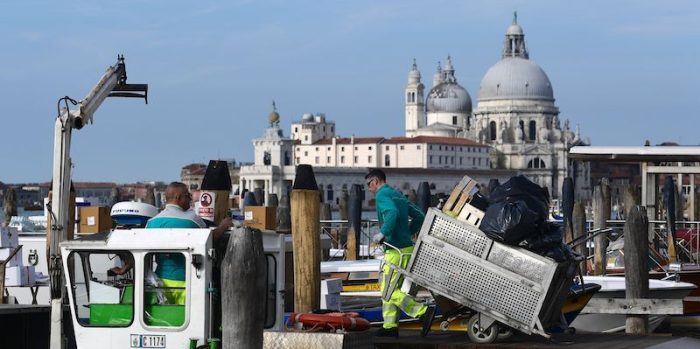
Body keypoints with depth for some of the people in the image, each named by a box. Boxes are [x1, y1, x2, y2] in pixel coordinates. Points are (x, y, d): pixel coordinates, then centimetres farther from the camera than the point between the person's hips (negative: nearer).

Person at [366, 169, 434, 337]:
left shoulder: (382, 195, -8)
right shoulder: (398, 195, 20)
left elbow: (392, 213, -27)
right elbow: (419, 216, 21)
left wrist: (383, 233, -23)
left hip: (396, 250, -9)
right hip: (407, 247, 9)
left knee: (389, 289, -9)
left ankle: (424, 311, -19)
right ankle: (390, 326, 15)